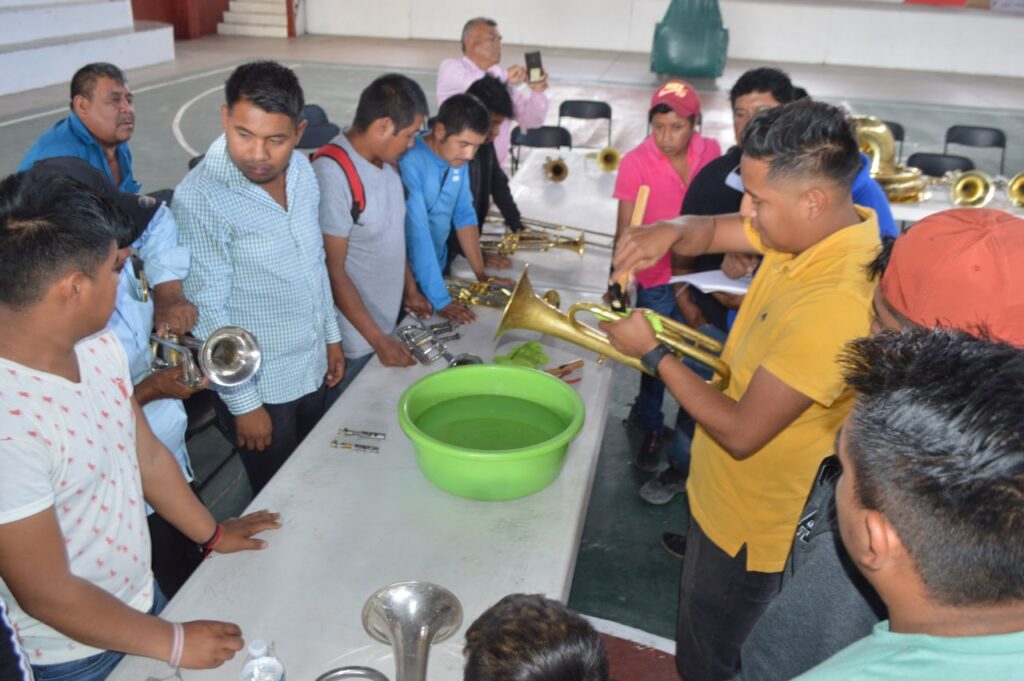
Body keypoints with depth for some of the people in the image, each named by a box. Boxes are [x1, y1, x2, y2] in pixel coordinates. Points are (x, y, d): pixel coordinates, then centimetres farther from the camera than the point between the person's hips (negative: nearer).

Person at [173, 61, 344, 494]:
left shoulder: (300, 168, -4)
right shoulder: (199, 198, -24)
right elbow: (208, 312, -19)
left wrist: (331, 335, 13)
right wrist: (243, 403, -14)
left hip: (313, 367, 6)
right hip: (258, 385, -6)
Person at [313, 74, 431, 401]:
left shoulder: (385, 159, 0)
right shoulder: (333, 174, -25)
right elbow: (333, 271, -22)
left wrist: (411, 290, 14)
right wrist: (378, 341, -19)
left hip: (388, 323, 8)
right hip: (353, 341, -8)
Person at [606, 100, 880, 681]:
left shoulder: (834, 306, -37)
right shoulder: (824, 226, -9)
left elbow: (741, 432, -32)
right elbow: (710, 231, 4)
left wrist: (653, 352, -21)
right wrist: (668, 234, -19)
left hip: (752, 521, -9)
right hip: (727, 492, 9)